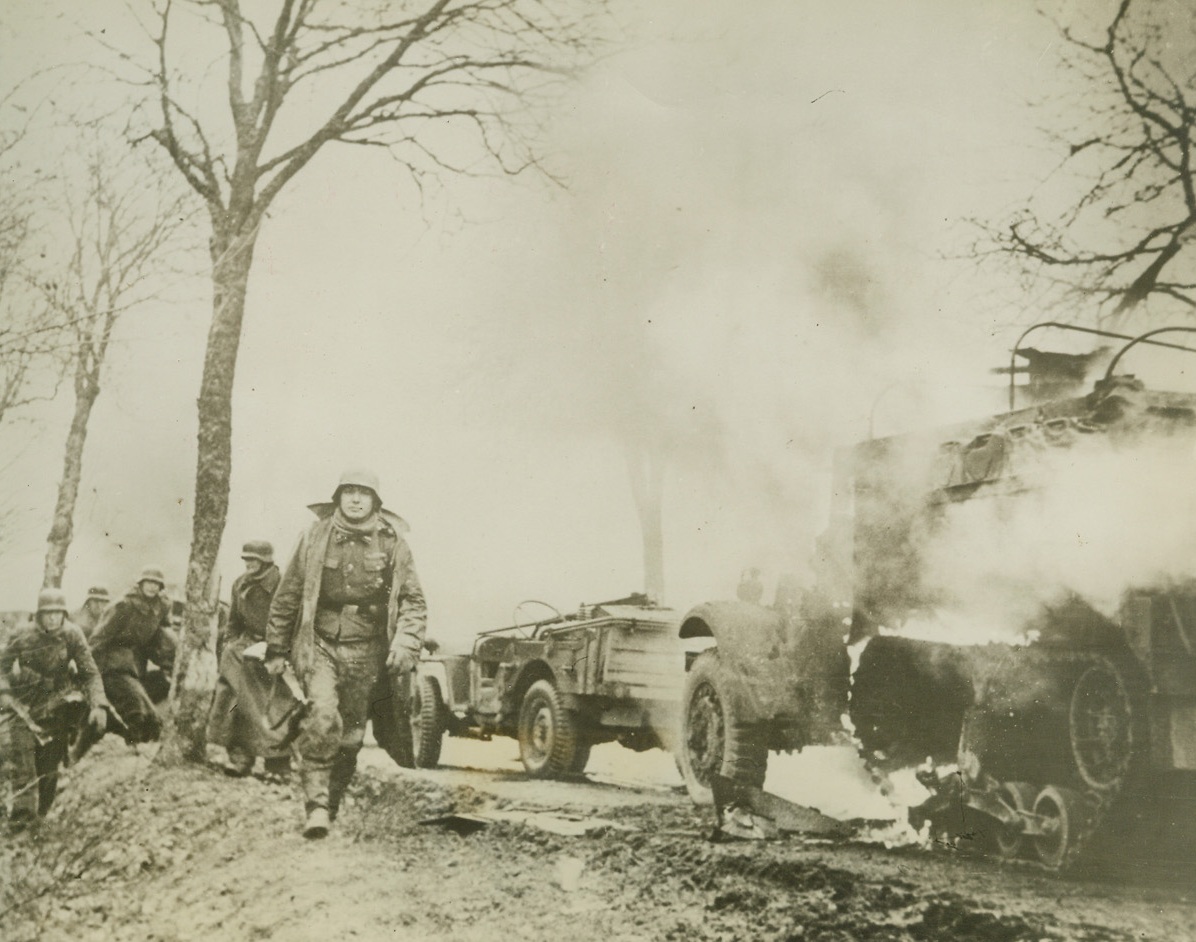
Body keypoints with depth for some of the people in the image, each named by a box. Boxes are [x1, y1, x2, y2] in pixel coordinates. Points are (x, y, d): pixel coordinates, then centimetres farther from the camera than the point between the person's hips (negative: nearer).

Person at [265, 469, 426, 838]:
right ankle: (316, 805, -20)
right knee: (322, 715, -23)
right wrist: (276, 649, 11)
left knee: (351, 735, 6)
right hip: (318, 644, -2)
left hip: (365, 652, 2)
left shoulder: (392, 543, 2)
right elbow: (287, 595, 9)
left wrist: (406, 645, -8)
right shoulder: (315, 537, 1)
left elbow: (414, 600, 6)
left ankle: (331, 805, 22)